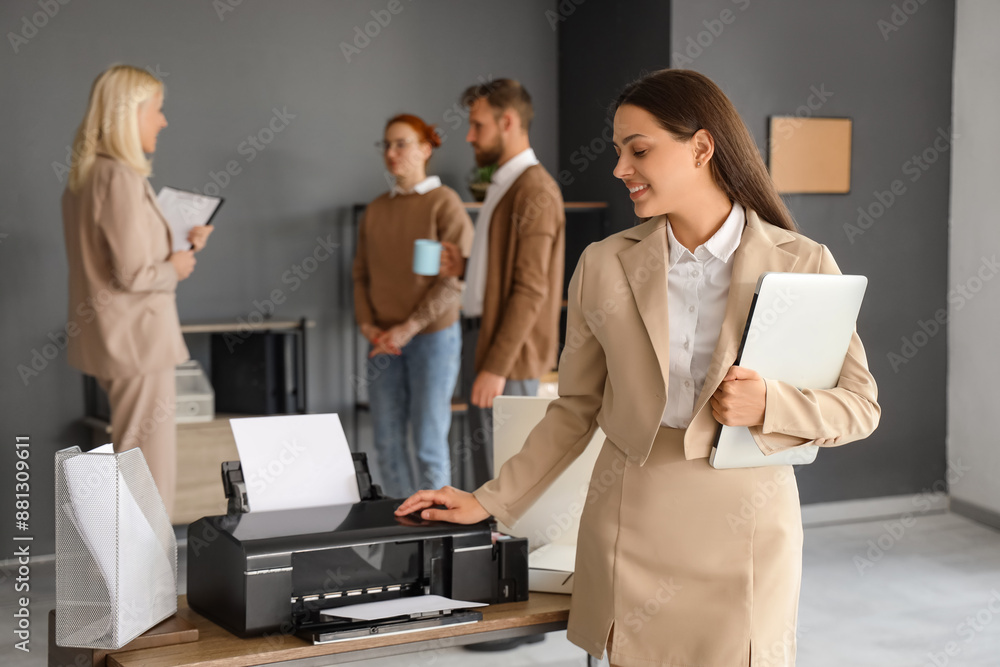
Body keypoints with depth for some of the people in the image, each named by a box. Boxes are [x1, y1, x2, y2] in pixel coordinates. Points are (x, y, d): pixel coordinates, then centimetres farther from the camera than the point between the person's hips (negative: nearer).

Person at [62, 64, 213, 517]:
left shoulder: (85, 175, 12)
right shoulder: (122, 177, -18)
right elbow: (133, 274, -23)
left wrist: (181, 246, 13)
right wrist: (176, 268, -4)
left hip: (112, 339, 10)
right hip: (139, 336, -10)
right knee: (152, 473, -2)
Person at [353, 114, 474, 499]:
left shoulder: (444, 203, -6)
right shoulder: (376, 210, 11)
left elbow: (454, 279, -12)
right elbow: (361, 274, 13)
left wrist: (408, 328, -16)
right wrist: (368, 325, -3)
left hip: (432, 336, -5)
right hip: (384, 342, 6)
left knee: (429, 442, -1)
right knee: (387, 442, 9)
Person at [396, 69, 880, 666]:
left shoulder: (802, 264, -3)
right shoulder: (604, 265, 3)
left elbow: (860, 405, 1)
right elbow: (576, 410, 10)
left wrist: (768, 405, -17)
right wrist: (491, 502, 7)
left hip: (744, 529, -1)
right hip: (629, 529, 2)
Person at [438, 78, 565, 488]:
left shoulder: (535, 191, -15)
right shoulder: (503, 185, 17)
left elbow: (530, 289, -21)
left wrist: (497, 366, -23)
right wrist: (464, 267, 7)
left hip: (508, 346, -10)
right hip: (480, 333, 10)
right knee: (485, 472, 16)